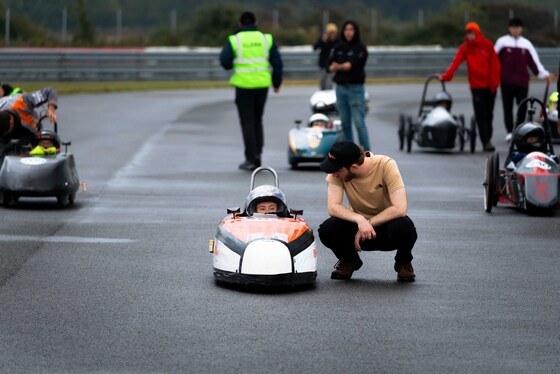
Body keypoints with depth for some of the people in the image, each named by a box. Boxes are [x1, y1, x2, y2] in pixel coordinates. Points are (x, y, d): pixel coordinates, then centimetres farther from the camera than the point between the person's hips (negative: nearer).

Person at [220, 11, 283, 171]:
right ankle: (257, 153, 9)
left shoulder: (234, 40, -4)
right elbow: (277, 62, 3)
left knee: (247, 122, 4)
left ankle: (251, 159, 2)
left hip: (244, 85, -3)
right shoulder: (266, 39, 3)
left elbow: (225, 61, -11)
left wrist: (232, 65, 12)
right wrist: (277, 83, 15)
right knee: (257, 120, 18)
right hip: (262, 85, 3)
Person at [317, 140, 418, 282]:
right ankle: (349, 261, 7)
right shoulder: (337, 170, -19)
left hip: (386, 222, -2)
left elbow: (400, 209, -31)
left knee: (404, 227, -37)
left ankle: (404, 263, -1)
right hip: (357, 224, 2)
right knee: (327, 230, -28)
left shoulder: (386, 165, -26)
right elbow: (333, 207, -24)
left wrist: (368, 223, -28)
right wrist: (359, 220, -40)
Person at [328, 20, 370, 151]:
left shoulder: (360, 48, -4)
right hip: (340, 87, 5)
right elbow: (330, 66, 1)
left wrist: (339, 66, -16)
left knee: (359, 122, -10)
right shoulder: (339, 47, 11)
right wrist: (344, 67, -15)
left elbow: (352, 65, -16)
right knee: (345, 123, 9)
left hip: (355, 88, -5)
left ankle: (366, 152, -9)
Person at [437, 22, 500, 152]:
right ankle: (486, 141, -10)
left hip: (489, 85, 1)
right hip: (476, 86, -1)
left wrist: (495, 82, -7)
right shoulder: (465, 48, -2)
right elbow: (456, 63, -13)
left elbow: (495, 64, -1)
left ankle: (488, 138, 21)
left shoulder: (487, 45, -1)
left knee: (489, 114, 8)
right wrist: (445, 76, -26)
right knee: (481, 115, -8)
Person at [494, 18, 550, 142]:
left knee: (522, 107, 0)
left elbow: (534, 61, 8)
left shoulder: (526, 44, 10)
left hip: (522, 81, 2)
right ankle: (510, 132, 5)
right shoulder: (502, 42, 4)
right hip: (506, 80, -2)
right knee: (508, 107, 0)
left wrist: (543, 74, 0)